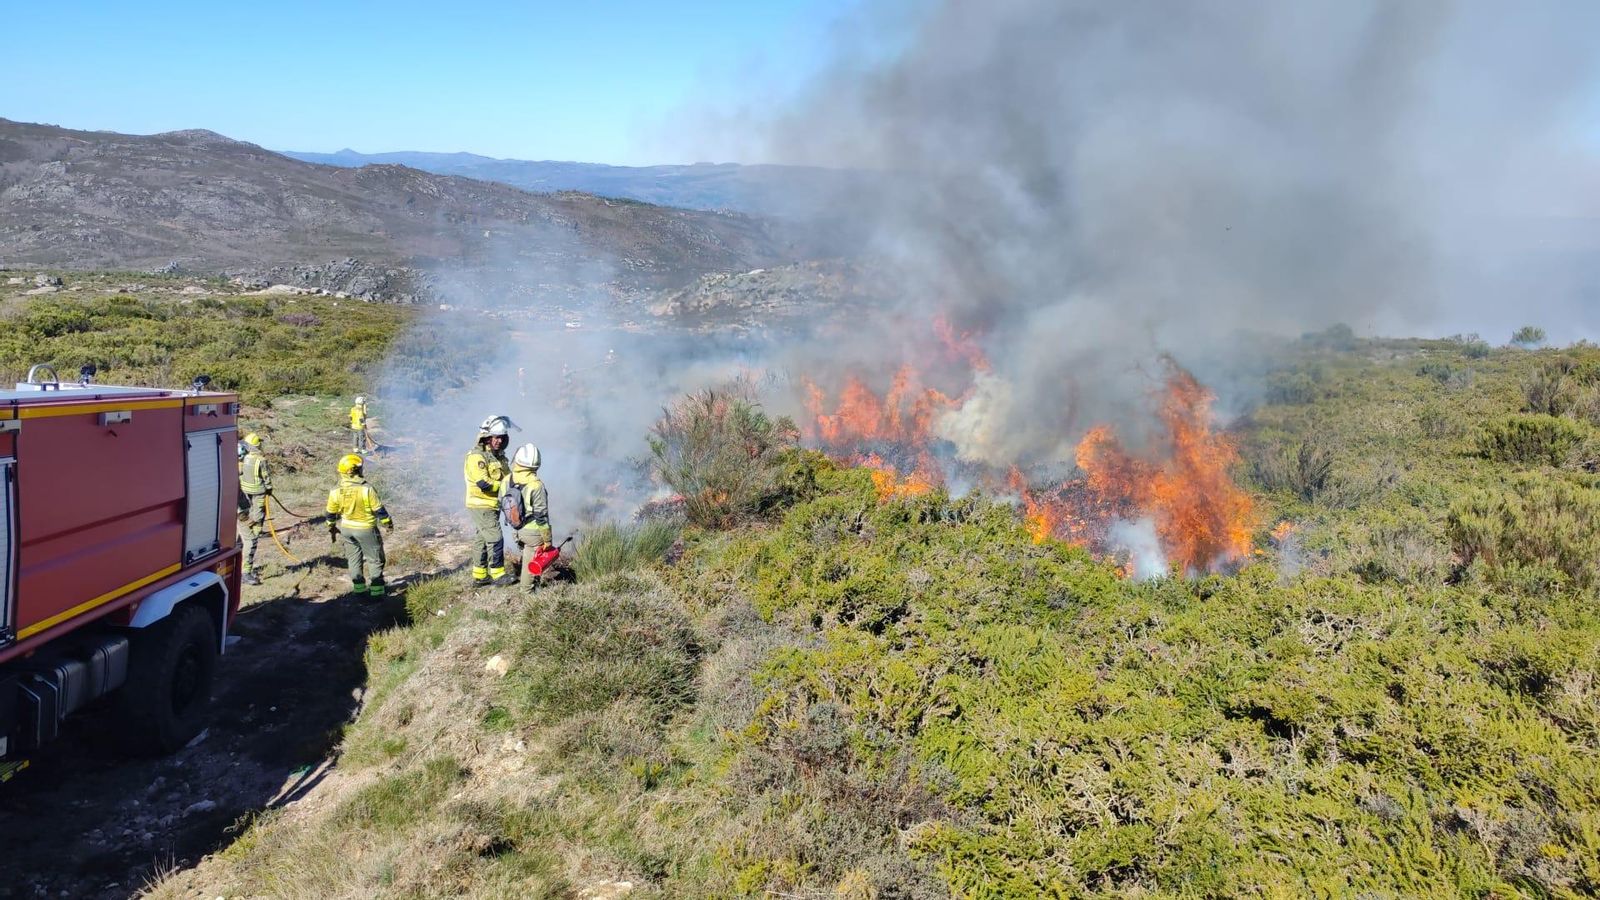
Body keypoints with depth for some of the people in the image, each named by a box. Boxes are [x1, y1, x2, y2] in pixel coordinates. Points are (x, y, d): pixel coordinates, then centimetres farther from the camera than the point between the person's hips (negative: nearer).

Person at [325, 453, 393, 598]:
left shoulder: (335, 492, -11)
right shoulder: (366, 489, -25)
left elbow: (330, 513, 2)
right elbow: (379, 510, -16)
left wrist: (331, 528, 19)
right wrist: (388, 523, 0)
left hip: (346, 528, 4)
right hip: (365, 529, -4)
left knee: (354, 558, 20)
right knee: (374, 559, 11)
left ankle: (358, 588, 27)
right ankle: (376, 590, 15)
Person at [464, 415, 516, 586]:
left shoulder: (498, 456, 13)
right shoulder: (477, 456, -17)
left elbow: (508, 476, 11)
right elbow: (483, 483, -24)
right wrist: (503, 485, -12)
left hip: (492, 506, 9)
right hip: (481, 506, -9)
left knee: (481, 540, 14)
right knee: (496, 538, -7)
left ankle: (479, 576, 21)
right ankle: (497, 574, 1)